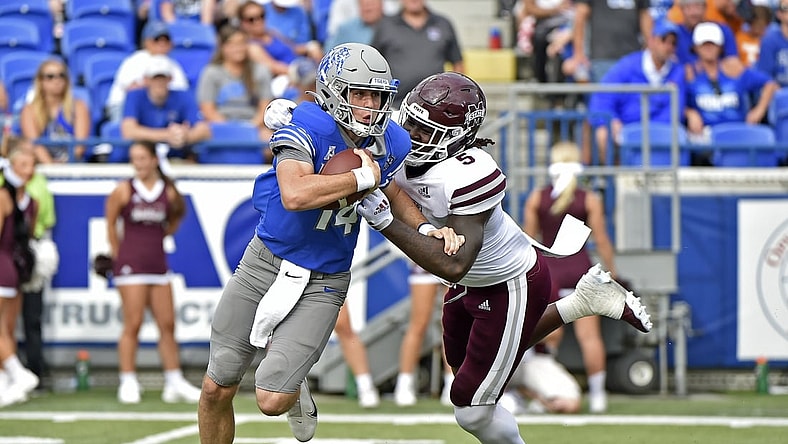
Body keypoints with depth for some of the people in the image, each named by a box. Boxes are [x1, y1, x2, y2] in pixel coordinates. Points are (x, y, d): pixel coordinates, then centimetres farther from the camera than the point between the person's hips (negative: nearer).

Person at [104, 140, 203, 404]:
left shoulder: (169, 192, 4)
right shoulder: (124, 190, -2)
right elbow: (111, 222, 8)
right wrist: (118, 254, 6)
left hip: (158, 263, 4)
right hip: (130, 265, -4)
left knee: (167, 325, 4)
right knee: (133, 325, -6)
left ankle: (175, 383, 10)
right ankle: (128, 384, -1)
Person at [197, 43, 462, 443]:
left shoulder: (389, 144, -5)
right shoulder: (308, 127, -20)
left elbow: (393, 192, 18)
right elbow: (295, 195, -38)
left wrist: (426, 229, 0)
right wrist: (362, 177, -29)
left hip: (322, 285, 2)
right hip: (265, 262, -2)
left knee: (271, 400, -12)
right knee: (216, 390, 7)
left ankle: (296, 390, 25)